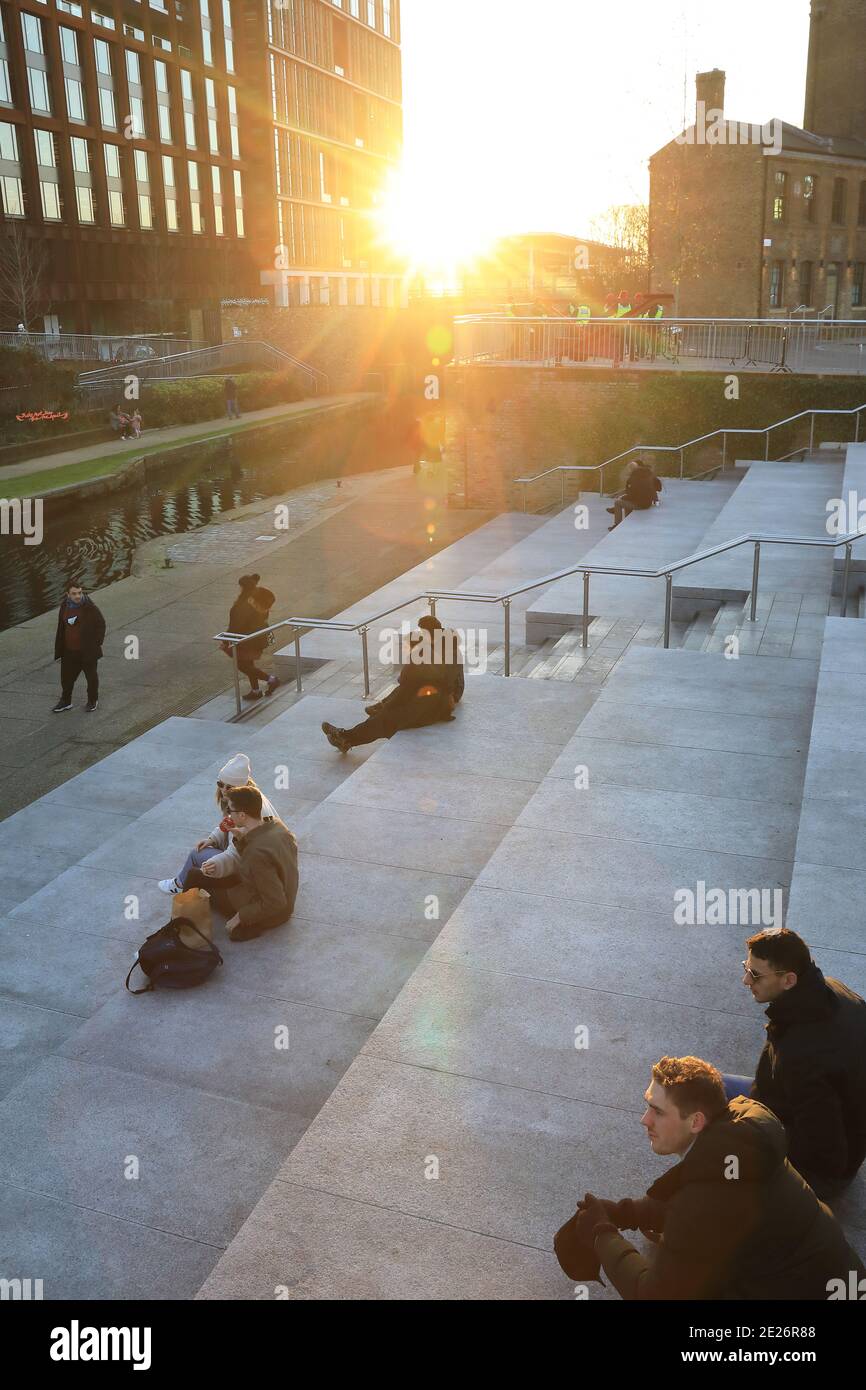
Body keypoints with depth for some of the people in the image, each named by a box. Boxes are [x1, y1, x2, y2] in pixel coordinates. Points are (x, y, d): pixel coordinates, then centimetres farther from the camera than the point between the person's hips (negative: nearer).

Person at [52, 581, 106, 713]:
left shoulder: (90, 607, -14)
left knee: (91, 676, 12)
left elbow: (101, 624, -5)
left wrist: (97, 643, -8)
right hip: (69, 651, 4)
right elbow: (61, 629, 9)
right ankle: (65, 701, 30)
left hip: (87, 651, -4)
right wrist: (59, 651, 9)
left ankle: (93, 701, 30)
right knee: (66, 677, 12)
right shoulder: (65, 607, 1)